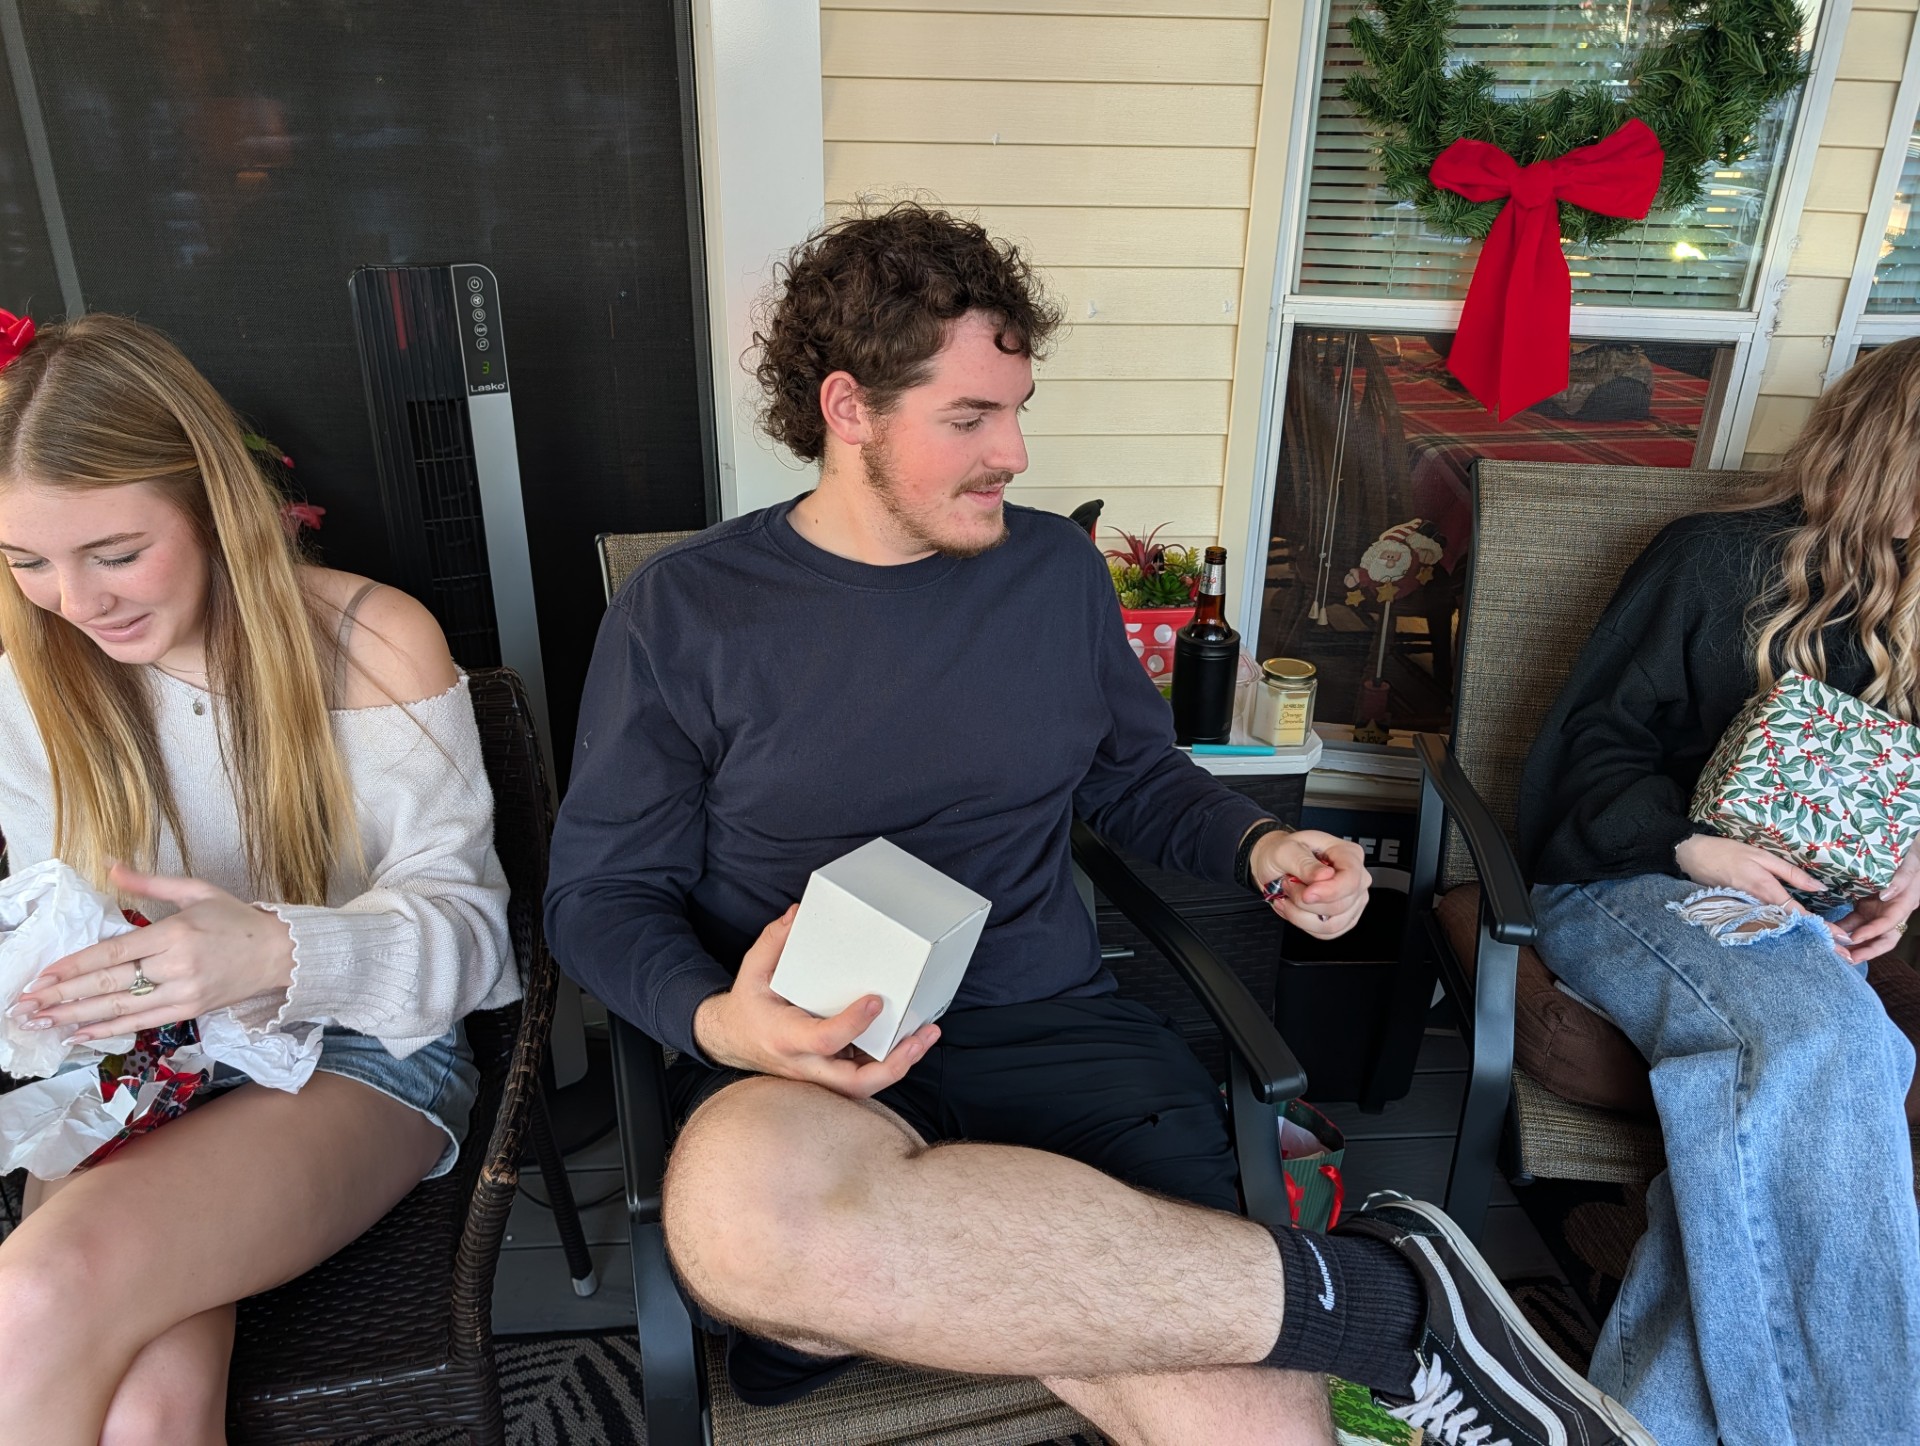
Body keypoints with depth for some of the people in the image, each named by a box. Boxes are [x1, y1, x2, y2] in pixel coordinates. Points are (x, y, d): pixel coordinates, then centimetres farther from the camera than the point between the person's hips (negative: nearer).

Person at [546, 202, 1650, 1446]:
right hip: (807, 1073, 0)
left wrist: (1257, 847, 4)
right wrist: (720, 1020, -17)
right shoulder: (683, 612, 1)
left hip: (1056, 1032, 1)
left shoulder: (1057, 569, 10)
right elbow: (601, 893, 3)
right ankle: (1378, 1296, -24)